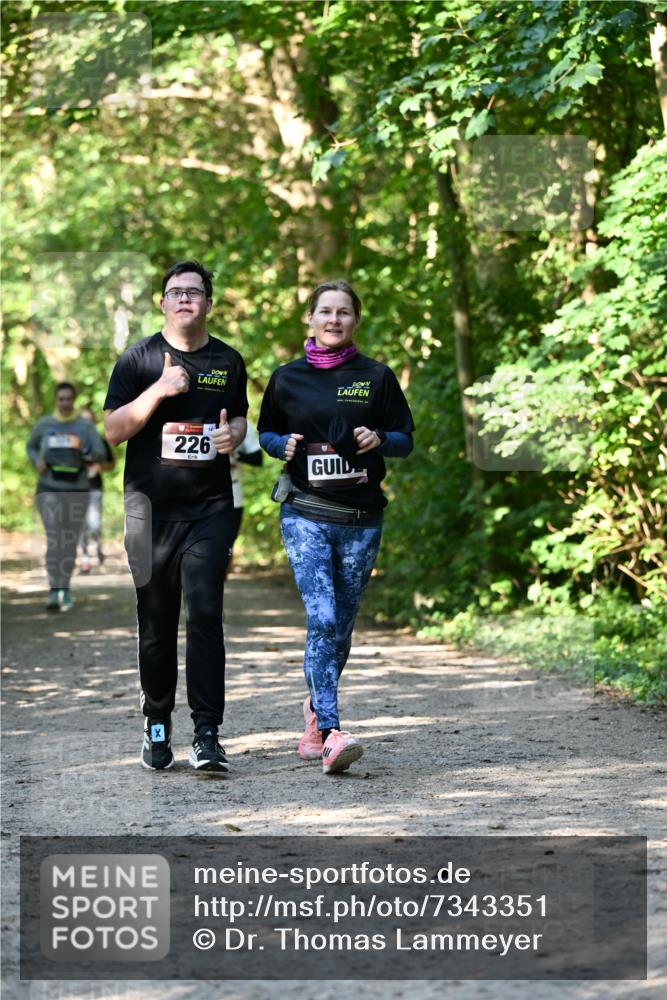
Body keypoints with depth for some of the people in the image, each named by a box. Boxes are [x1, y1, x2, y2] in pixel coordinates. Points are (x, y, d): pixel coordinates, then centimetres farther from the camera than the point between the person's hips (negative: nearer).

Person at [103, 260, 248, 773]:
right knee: (156, 620, 5)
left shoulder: (229, 361, 10)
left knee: (205, 612, -11)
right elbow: (113, 429, -3)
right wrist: (159, 390, -16)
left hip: (211, 506, 1)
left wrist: (234, 434, 1)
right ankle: (157, 725, 20)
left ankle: (207, 732, -11)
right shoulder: (140, 358, 3)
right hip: (151, 507, -1)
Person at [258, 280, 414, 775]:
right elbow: (265, 432, 16)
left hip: (361, 519, 2)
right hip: (305, 515, -2)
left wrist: (379, 440, -14)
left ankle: (316, 713, 31)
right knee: (321, 620, -16)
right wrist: (284, 445, -7)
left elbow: (406, 439, 8)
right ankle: (331, 734, -21)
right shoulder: (287, 378, 6)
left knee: (341, 627, 10)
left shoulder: (376, 377, 5)